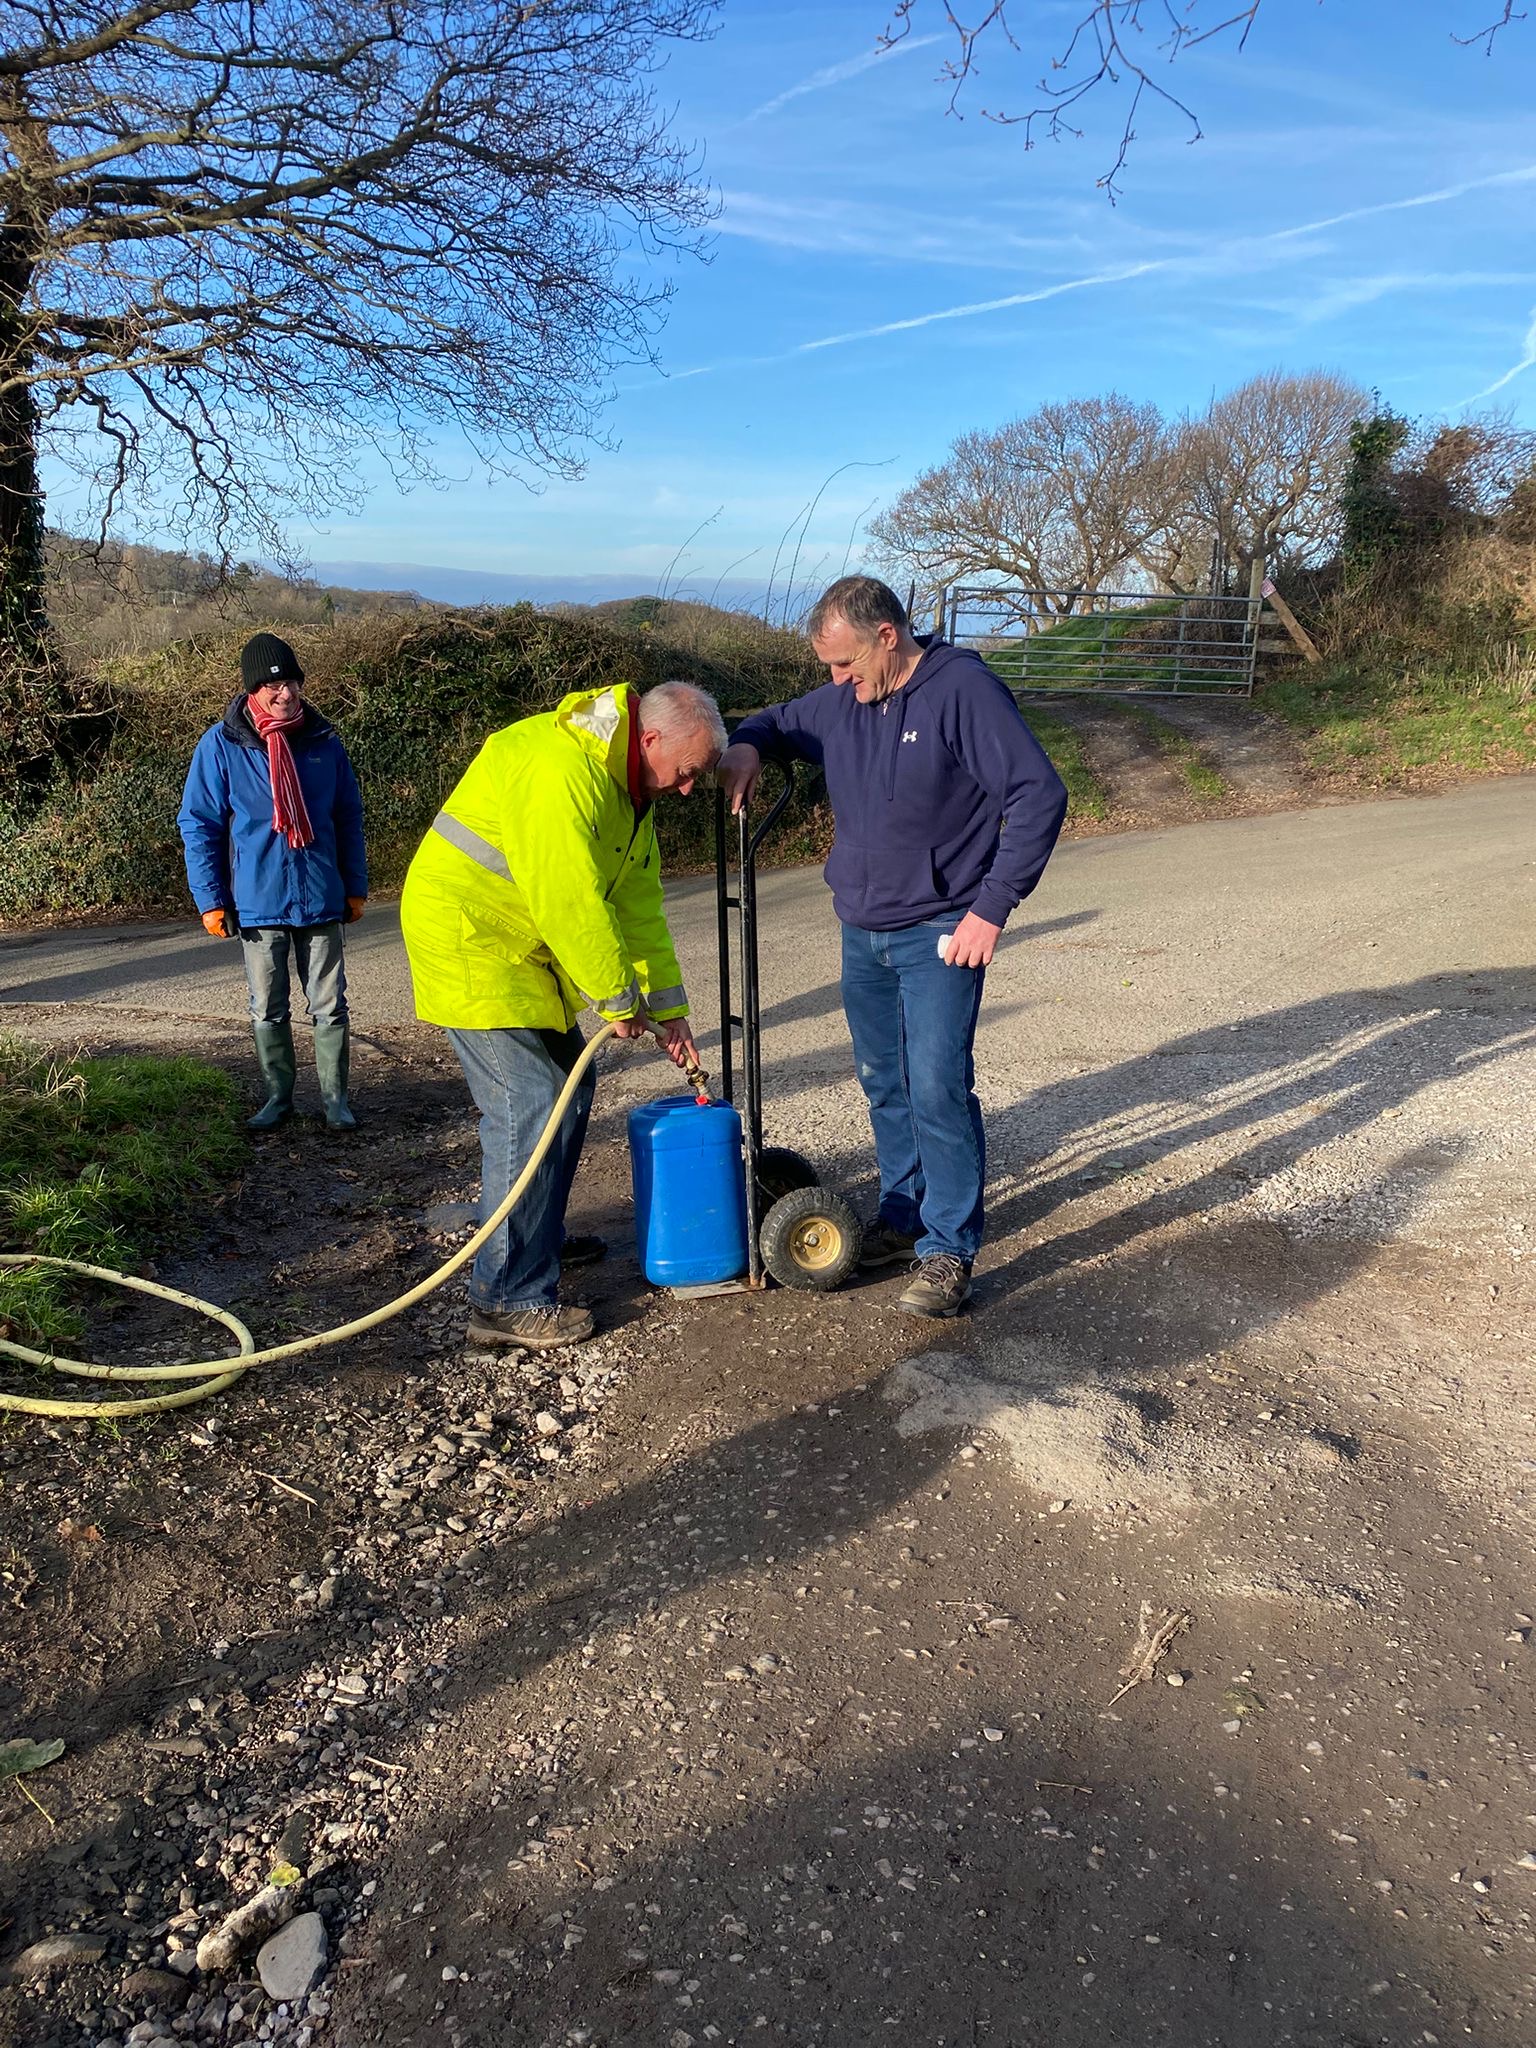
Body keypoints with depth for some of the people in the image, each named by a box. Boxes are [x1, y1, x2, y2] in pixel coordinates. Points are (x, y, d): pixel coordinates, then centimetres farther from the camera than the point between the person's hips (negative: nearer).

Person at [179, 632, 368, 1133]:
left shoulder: (323, 739, 1)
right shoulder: (220, 744, -5)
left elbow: (348, 817, 10)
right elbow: (198, 824, -1)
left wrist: (356, 886, 9)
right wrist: (210, 899, -4)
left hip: (321, 900, 1)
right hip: (256, 903, -1)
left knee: (329, 1006, 5)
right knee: (267, 1010, 10)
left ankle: (334, 1097, 16)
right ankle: (278, 1095, 24)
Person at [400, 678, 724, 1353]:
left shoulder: (631, 790, 9)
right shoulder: (561, 766, -25)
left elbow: (639, 907, 12)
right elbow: (571, 903, -27)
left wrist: (669, 1010, 10)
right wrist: (618, 999, -15)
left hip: (522, 946, 11)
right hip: (468, 938, -10)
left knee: (568, 1084, 16)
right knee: (529, 1108, -13)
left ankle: (540, 1238, 33)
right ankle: (509, 1299, -7)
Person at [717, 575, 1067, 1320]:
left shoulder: (964, 690, -14)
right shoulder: (840, 702, 5)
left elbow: (1040, 795, -17)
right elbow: (778, 721, 24)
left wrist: (992, 908, -19)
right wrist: (745, 744, -2)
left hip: (938, 934, -7)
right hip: (861, 930, 7)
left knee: (938, 1087, -9)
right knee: (883, 1083, 14)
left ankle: (949, 1250, 2)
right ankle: (903, 1215, 29)